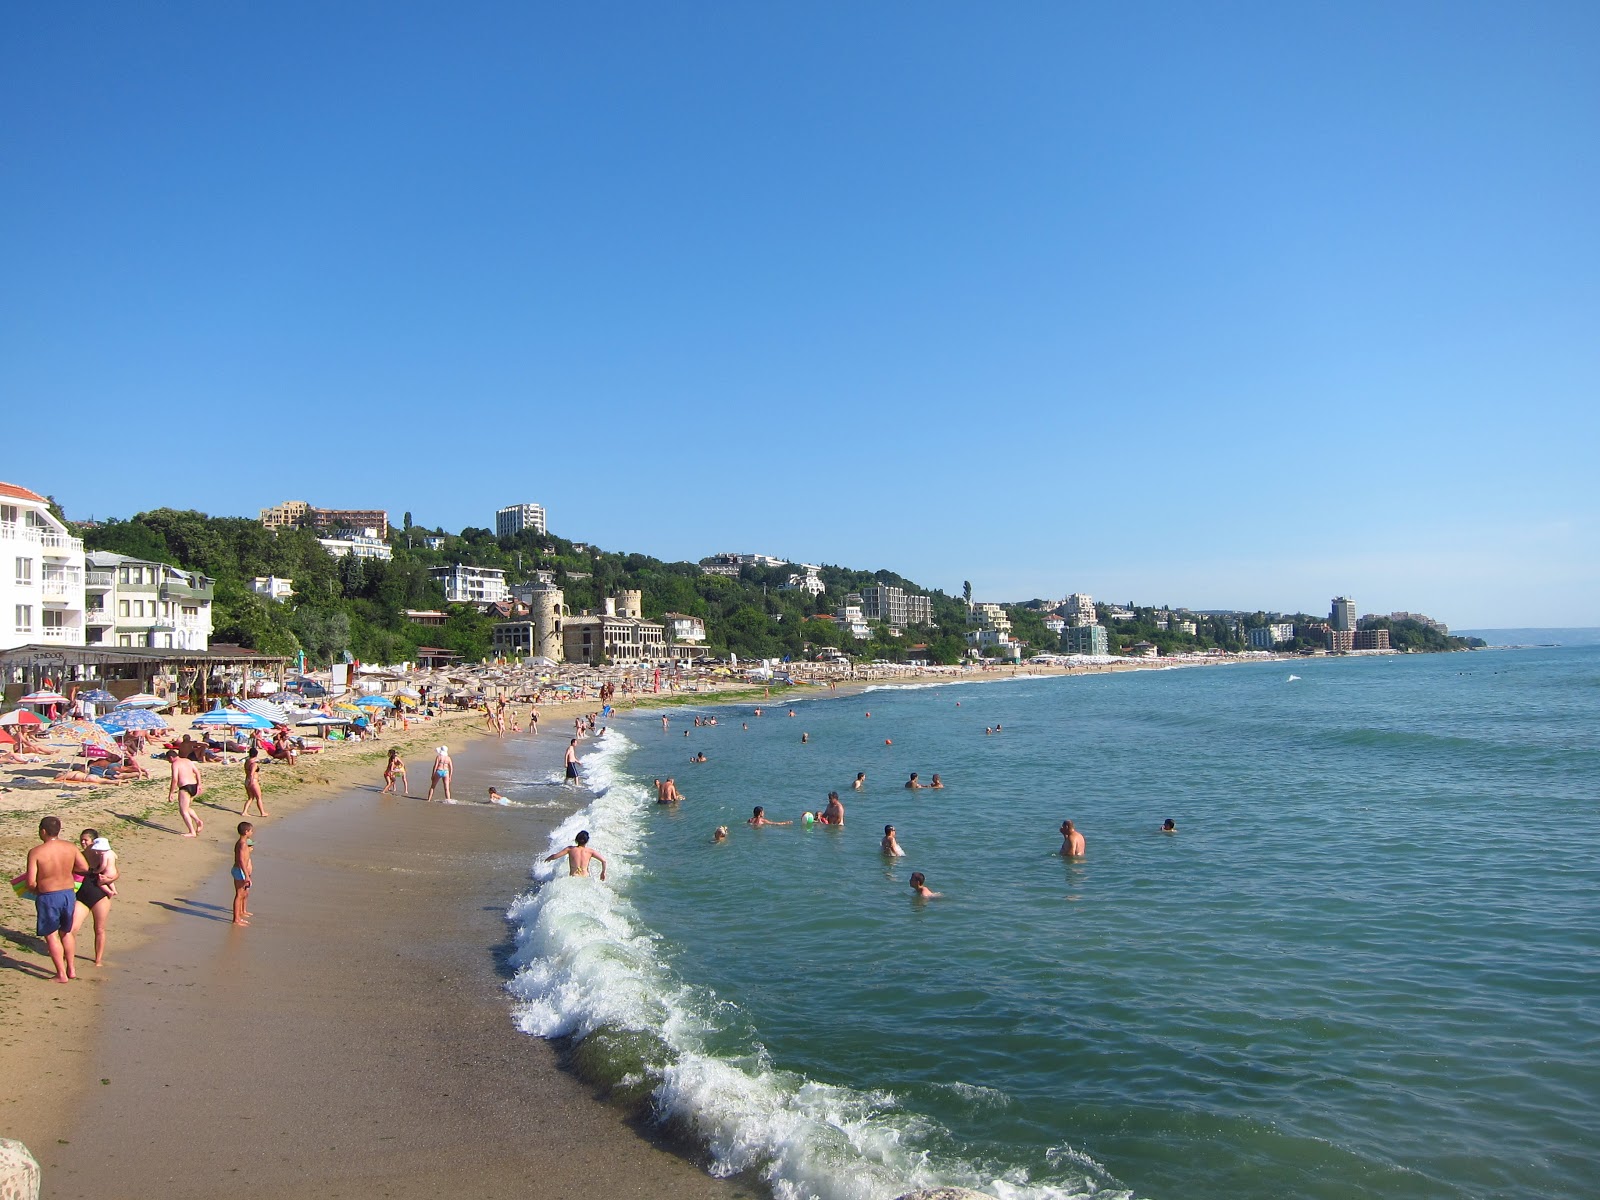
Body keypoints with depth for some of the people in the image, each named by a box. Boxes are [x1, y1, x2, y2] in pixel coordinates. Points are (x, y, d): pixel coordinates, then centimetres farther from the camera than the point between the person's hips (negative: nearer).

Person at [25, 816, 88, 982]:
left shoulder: (35, 852, -16)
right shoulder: (70, 847, -4)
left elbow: (31, 883, -17)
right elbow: (85, 868, 0)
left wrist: (34, 890, 6)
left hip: (48, 897, -4)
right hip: (69, 894, 4)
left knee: (51, 936, 11)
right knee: (66, 932, 22)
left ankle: (62, 974, 14)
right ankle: (71, 969, 28)